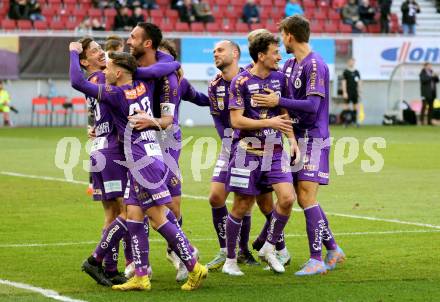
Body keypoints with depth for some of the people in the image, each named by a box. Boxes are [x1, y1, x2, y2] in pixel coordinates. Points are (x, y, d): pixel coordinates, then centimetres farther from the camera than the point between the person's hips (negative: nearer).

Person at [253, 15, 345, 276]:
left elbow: (312, 106, -21)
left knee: (307, 197, -12)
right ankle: (333, 249, 20)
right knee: (305, 199, 10)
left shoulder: (315, 65, -14)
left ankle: (317, 260, -10)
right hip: (298, 138, 9)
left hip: (313, 138, -9)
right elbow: (277, 93, 23)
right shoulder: (290, 64, 13)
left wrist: (278, 102, -19)